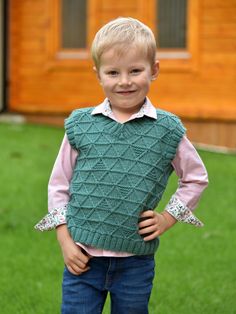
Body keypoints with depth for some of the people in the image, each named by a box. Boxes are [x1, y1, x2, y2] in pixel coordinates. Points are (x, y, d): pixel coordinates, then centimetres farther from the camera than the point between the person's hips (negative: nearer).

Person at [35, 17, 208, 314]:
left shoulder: (167, 130, -1)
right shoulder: (80, 125, 0)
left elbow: (196, 178, 13)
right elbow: (58, 184, 7)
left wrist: (168, 217, 3)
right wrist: (65, 239, 0)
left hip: (135, 263, 0)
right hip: (83, 258, 0)